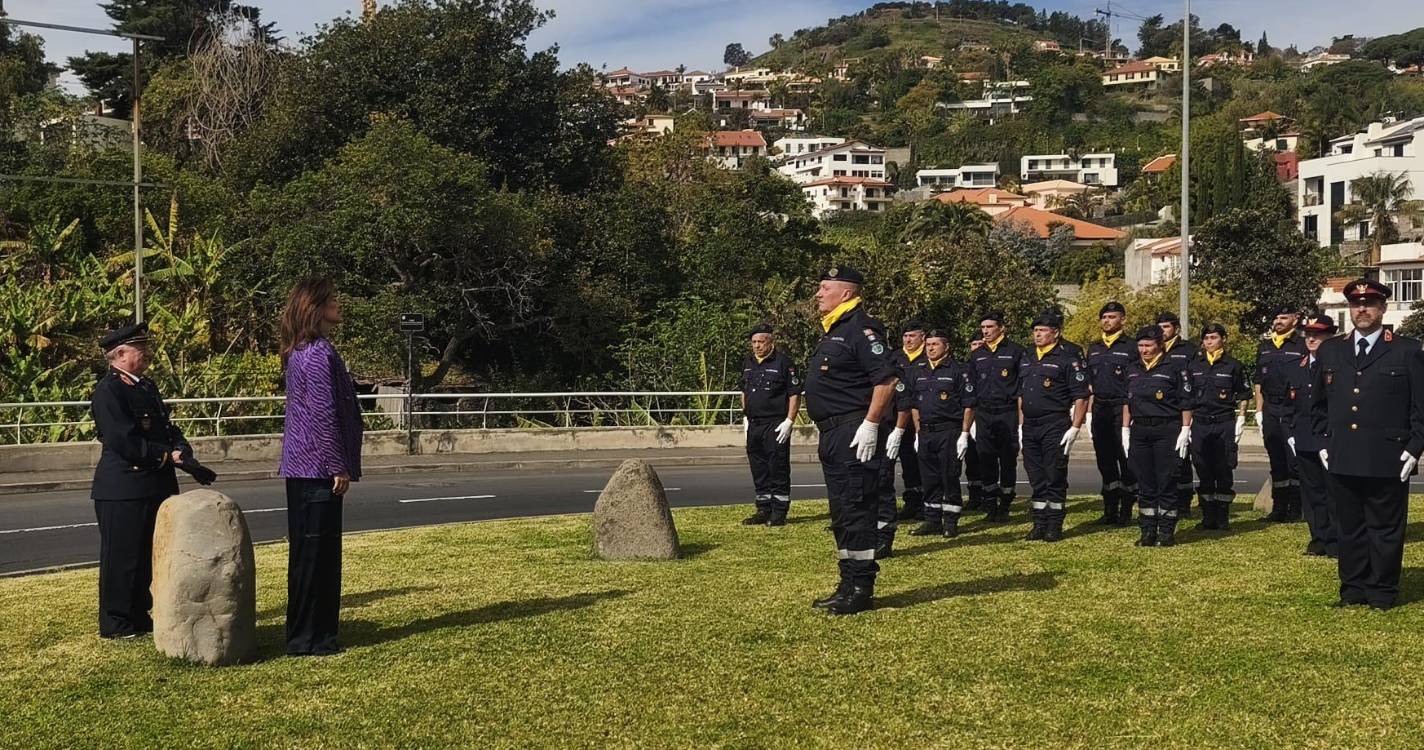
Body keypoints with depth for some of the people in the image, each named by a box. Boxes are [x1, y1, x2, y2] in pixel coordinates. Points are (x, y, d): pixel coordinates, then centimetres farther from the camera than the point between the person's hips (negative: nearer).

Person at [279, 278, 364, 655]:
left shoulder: (299, 352, 15)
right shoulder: (320, 353, -16)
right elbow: (324, 414, -19)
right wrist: (339, 467, -15)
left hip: (300, 468, 10)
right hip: (318, 468, -10)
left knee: (308, 553, 14)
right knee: (316, 553, -4)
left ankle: (309, 634, 21)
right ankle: (309, 638, 2)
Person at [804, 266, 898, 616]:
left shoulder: (861, 328, -13)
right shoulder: (832, 331, 20)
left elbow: (887, 379, -21)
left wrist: (870, 425, -22)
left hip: (855, 434, -11)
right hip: (833, 434, 11)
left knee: (856, 510, -7)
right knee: (841, 512, 14)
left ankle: (860, 590, -2)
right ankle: (848, 585, 22)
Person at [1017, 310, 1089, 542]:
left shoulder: (1068, 358, -6)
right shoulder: (1027, 359, 16)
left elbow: (1081, 397, -9)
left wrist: (1074, 429, -15)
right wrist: (1021, 426, 15)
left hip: (1055, 427, -6)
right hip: (1030, 427, 6)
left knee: (1055, 477, -2)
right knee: (1036, 478, 9)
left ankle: (1055, 525, 5)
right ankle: (1040, 523, 16)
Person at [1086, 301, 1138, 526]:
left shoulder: (1131, 347, -1)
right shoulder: (1094, 349, 17)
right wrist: (1089, 412, 10)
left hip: (1122, 408, -6)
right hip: (1099, 409, 6)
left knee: (1126, 460, -3)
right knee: (1104, 460, 8)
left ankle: (1126, 512, 3)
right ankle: (1110, 511, 14)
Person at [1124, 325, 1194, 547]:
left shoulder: (1174, 368, -3)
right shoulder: (1133, 370, 14)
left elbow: (1186, 403, -4)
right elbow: (1127, 402, 18)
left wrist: (1185, 431, -10)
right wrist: (1125, 430, 12)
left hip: (1167, 431, -5)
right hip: (1139, 431, 5)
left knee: (1166, 483, -2)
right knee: (1145, 485, 7)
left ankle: (1166, 532, 4)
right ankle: (1147, 532, 13)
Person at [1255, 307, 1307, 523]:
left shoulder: (1303, 345, 0)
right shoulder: (1264, 347, 15)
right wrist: (1259, 411, 10)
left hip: (1294, 410, -5)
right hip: (1270, 412, 5)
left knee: (1294, 461, -4)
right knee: (1276, 462, 7)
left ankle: (1295, 509, 3)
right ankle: (1279, 508, 13)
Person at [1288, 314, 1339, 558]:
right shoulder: (1298, 369, 14)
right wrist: (1291, 433, 11)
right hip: (1304, 442, 6)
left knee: (1334, 492, 0)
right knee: (1311, 492, 9)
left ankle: (1336, 542, 7)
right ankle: (1319, 539, 17)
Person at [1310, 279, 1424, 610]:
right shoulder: (1329, 351, 11)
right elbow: (1318, 403, 18)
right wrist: (1323, 443, 9)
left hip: (1388, 462, -3)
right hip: (1342, 460, 3)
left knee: (1385, 530, 4)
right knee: (1350, 528, 10)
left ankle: (1382, 593, 14)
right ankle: (1353, 589, 20)